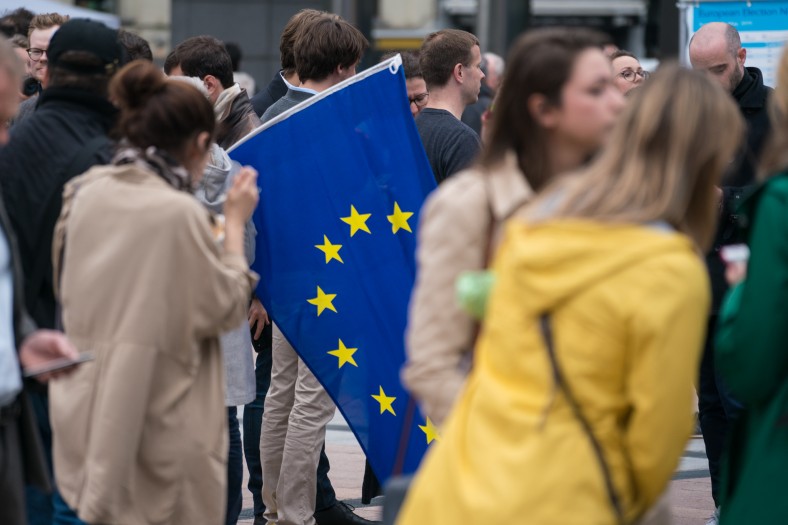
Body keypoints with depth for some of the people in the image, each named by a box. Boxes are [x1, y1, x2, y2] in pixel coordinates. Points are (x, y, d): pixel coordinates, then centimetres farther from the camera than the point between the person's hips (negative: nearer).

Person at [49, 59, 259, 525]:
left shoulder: (85, 194, 0)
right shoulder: (178, 212, -20)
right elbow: (226, 310, -9)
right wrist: (234, 224, 0)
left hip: (89, 417, 7)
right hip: (161, 428, -6)